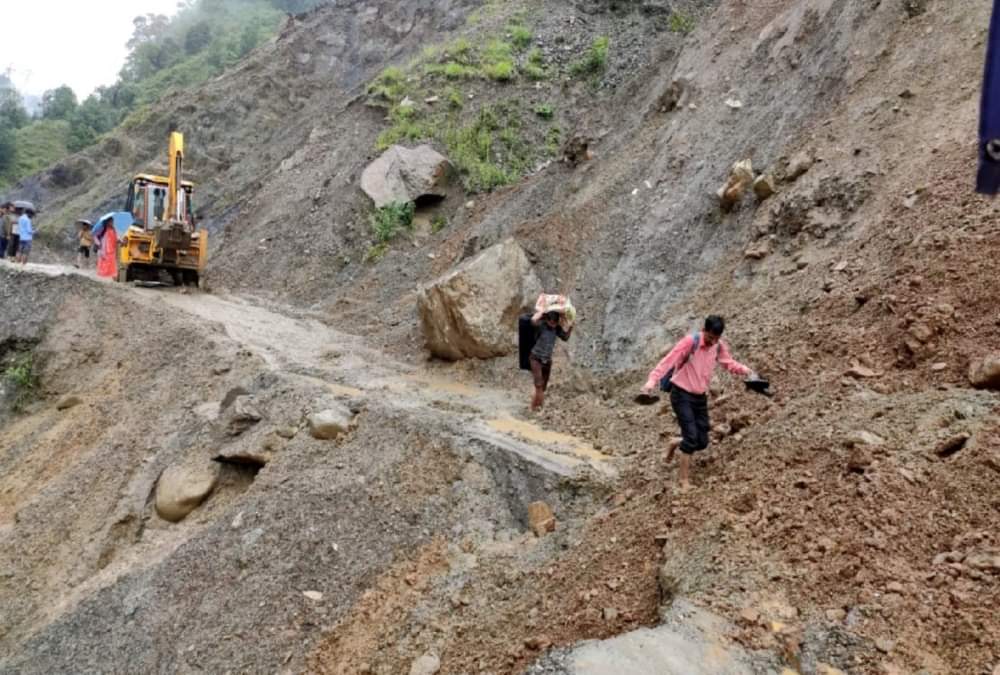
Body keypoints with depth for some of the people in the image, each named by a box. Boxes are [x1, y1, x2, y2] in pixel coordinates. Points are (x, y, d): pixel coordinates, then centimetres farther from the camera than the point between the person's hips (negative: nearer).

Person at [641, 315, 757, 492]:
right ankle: (685, 480, -4)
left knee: (702, 441, 4)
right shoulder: (690, 342, -19)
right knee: (691, 437, -15)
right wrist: (652, 380, -37)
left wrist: (745, 370, -6)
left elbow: (729, 363, 14)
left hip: (700, 397, 6)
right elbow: (668, 361, -24)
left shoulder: (719, 346, -1)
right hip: (681, 395, -6)